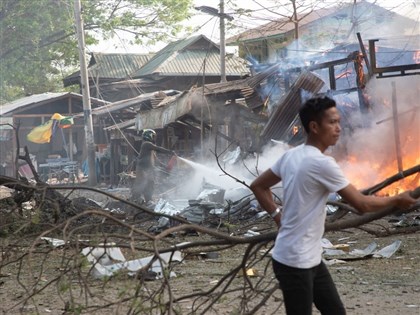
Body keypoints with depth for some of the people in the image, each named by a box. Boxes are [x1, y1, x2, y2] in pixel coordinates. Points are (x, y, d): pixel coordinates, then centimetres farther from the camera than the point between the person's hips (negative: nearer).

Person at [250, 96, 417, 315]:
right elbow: (362, 204, -17)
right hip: (294, 262, -10)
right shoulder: (322, 163, -22)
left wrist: (277, 214, 12)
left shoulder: (291, 155, 5)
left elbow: (258, 185, 15)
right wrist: (397, 200, -2)